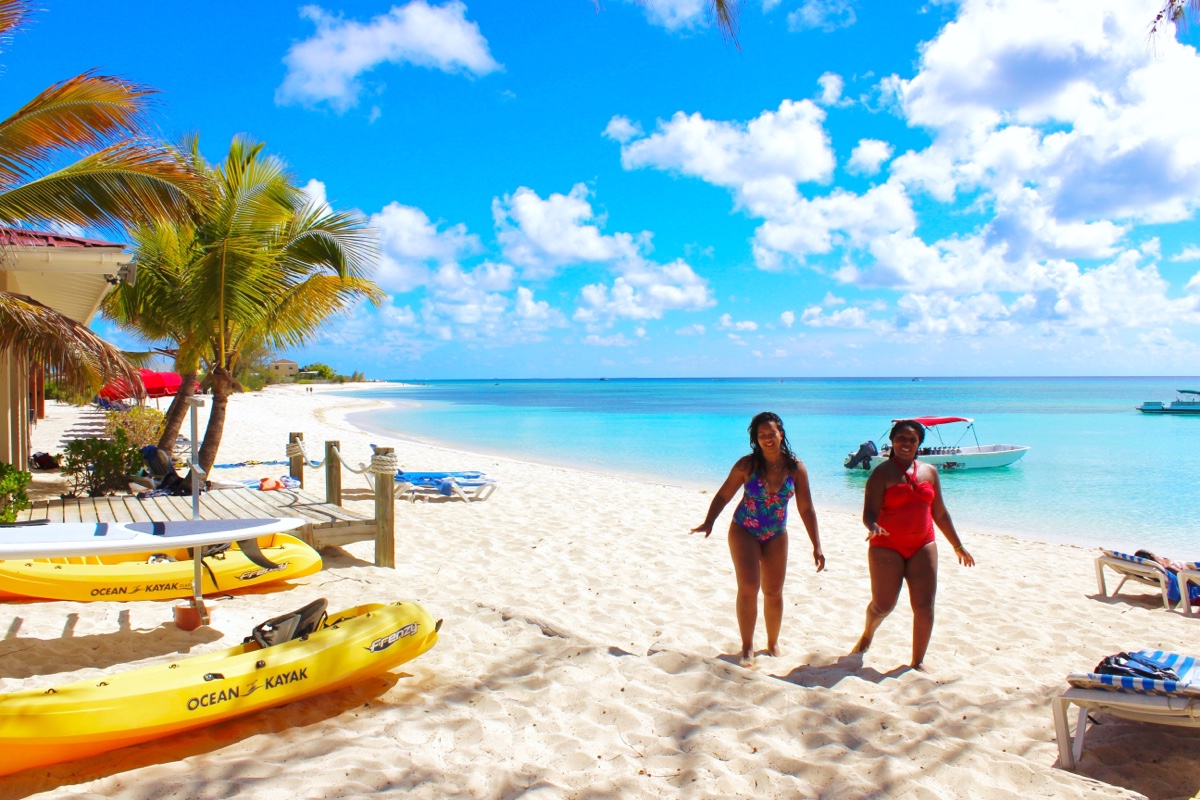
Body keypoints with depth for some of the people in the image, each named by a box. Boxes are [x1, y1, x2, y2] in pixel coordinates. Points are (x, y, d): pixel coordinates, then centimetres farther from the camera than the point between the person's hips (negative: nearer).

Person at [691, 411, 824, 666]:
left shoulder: (796, 467, -9)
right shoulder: (747, 464, -15)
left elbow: (806, 508, -4)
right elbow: (724, 495, -6)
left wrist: (816, 546, -4)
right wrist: (709, 522, -19)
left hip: (776, 536, 2)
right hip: (744, 532, -2)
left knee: (773, 592, 10)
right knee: (748, 587, -12)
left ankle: (773, 642, 32)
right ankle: (747, 647, 3)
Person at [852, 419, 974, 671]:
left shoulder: (930, 472, 10)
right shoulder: (882, 473, -5)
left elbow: (939, 512, 17)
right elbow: (869, 512, -12)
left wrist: (958, 546, 20)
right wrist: (873, 527, -35)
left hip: (923, 547, 4)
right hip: (887, 548, -4)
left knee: (924, 607, -2)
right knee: (883, 605, 1)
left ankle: (918, 662, 12)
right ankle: (867, 634, 35)